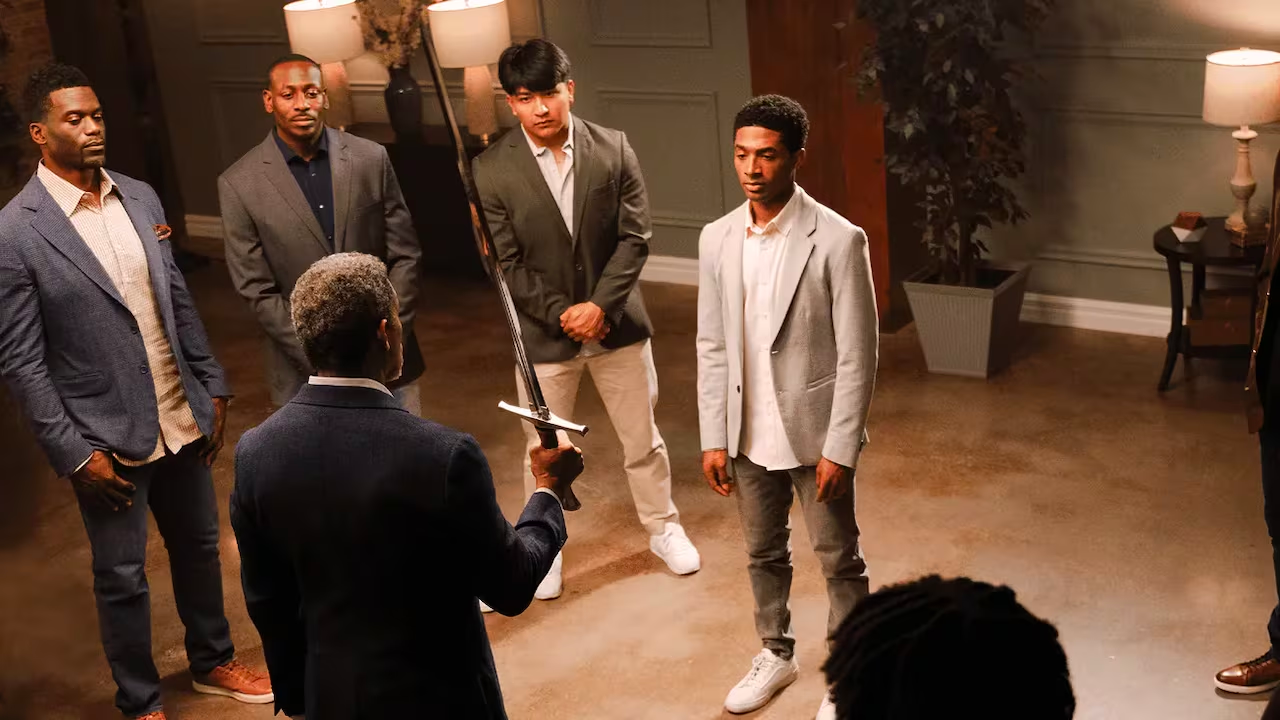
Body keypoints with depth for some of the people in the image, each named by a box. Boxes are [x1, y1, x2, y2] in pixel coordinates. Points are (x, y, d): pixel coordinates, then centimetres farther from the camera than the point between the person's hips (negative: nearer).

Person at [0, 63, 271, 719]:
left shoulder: (140, 198, 3)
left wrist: (213, 387, 9)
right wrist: (74, 453, -14)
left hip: (183, 420, 5)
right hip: (108, 440, -5)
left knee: (199, 547, 20)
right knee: (123, 577, 10)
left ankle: (213, 662, 42)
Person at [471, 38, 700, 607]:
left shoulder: (613, 149, -7)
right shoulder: (491, 170, -11)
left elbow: (635, 238, -7)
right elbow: (506, 263, -9)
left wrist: (600, 305, -17)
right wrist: (561, 315, -16)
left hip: (615, 323, 1)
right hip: (543, 331, -1)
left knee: (642, 437, 15)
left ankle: (663, 528, 36)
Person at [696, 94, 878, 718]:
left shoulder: (838, 241, -16)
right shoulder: (716, 239, -1)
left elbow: (856, 355, -14)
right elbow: (712, 347, 4)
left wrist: (839, 447, -15)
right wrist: (714, 437, 2)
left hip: (814, 432, -5)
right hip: (749, 434, 5)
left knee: (838, 559, 11)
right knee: (763, 552, 21)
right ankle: (776, 655, 43)